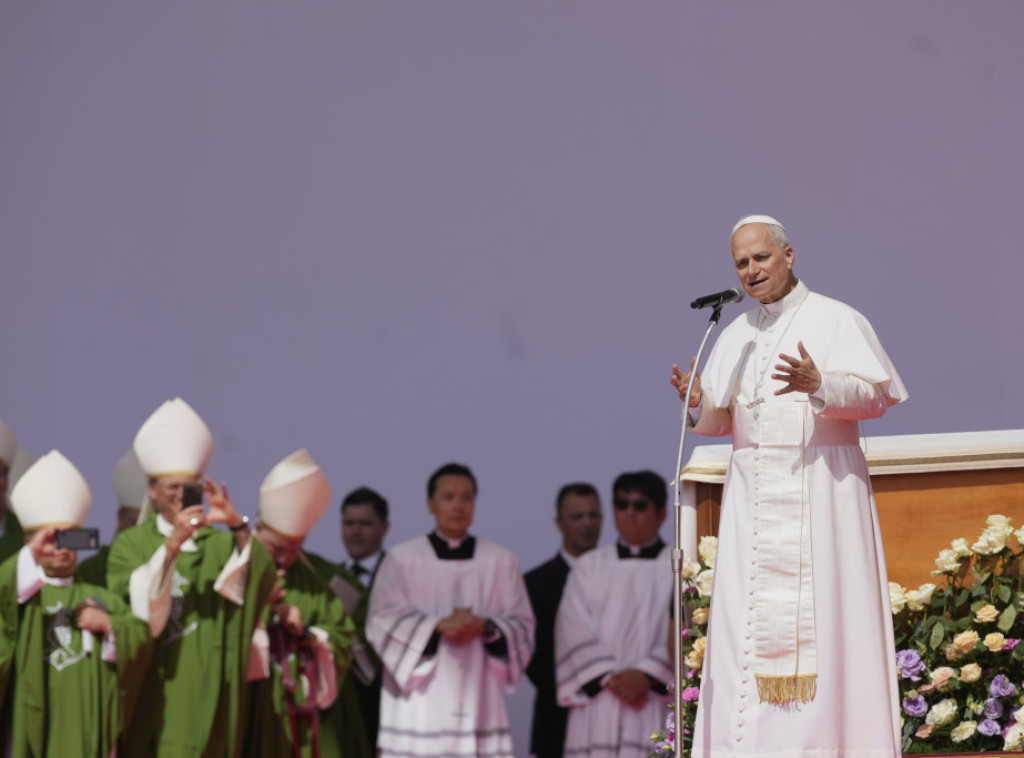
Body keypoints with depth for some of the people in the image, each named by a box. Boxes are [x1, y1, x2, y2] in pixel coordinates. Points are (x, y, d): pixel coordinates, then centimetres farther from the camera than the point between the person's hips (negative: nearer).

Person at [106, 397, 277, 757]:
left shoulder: (220, 544, 10)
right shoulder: (131, 544, 5)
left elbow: (259, 576, -8)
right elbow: (131, 599, -13)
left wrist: (238, 528, -24)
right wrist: (171, 545, -25)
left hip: (206, 697, 2)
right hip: (150, 696, -2)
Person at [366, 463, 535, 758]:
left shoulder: (501, 561, 10)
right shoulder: (401, 559, 5)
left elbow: (522, 625, 7)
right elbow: (382, 621, -2)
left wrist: (485, 628, -13)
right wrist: (438, 626, -16)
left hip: (479, 698, 1)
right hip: (419, 705, -1)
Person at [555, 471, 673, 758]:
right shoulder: (589, 567, 14)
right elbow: (575, 631, 3)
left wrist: (646, 675, -15)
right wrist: (610, 678, -10)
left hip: (657, 705, -2)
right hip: (598, 710, 2)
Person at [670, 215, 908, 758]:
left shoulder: (835, 320, 1)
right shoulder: (735, 335, 15)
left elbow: (876, 393, -7)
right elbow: (721, 420, 15)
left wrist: (819, 385, -24)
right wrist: (699, 403, -8)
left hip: (822, 484, -4)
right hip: (754, 489, 4)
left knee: (822, 609, -8)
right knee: (748, 614, -4)